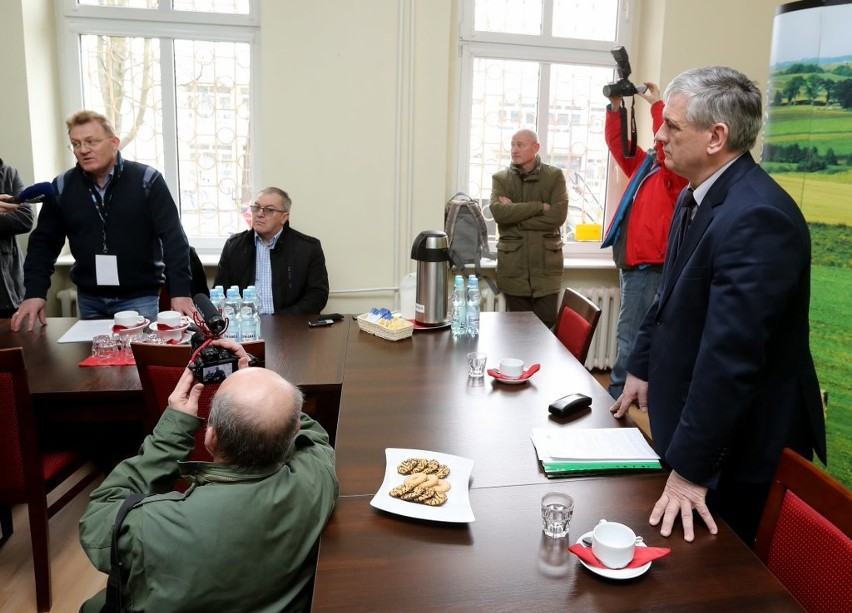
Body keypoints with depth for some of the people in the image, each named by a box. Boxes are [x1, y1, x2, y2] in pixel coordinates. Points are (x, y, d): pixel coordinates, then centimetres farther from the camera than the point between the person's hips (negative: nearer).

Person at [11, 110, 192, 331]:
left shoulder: (146, 180, -9)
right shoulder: (62, 187, 2)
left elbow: (173, 237, -13)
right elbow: (44, 242, 8)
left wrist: (180, 292, -21)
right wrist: (34, 293, -4)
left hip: (139, 297, -4)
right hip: (88, 299, 4)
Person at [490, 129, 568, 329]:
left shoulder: (555, 176, 5)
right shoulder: (500, 178, 7)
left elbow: (558, 215, -9)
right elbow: (499, 213, -11)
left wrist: (515, 213, -9)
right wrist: (539, 207, -12)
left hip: (546, 265, -1)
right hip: (513, 267, 1)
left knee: (546, 328, 1)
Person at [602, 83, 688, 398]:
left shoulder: (675, 173, -7)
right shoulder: (644, 165, 14)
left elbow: (669, 142, -25)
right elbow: (618, 143, 14)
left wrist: (656, 105, -21)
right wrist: (615, 107, 3)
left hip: (647, 265, -9)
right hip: (630, 260, 9)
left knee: (629, 335, -5)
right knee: (634, 333, 17)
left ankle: (618, 394, 3)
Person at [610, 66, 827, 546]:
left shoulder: (757, 217, -28)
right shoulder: (699, 196, 3)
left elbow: (729, 356, -31)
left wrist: (690, 469, -27)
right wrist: (642, 368, 15)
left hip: (742, 442, -8)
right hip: (695, 415, 9)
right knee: (694, 561, 24)